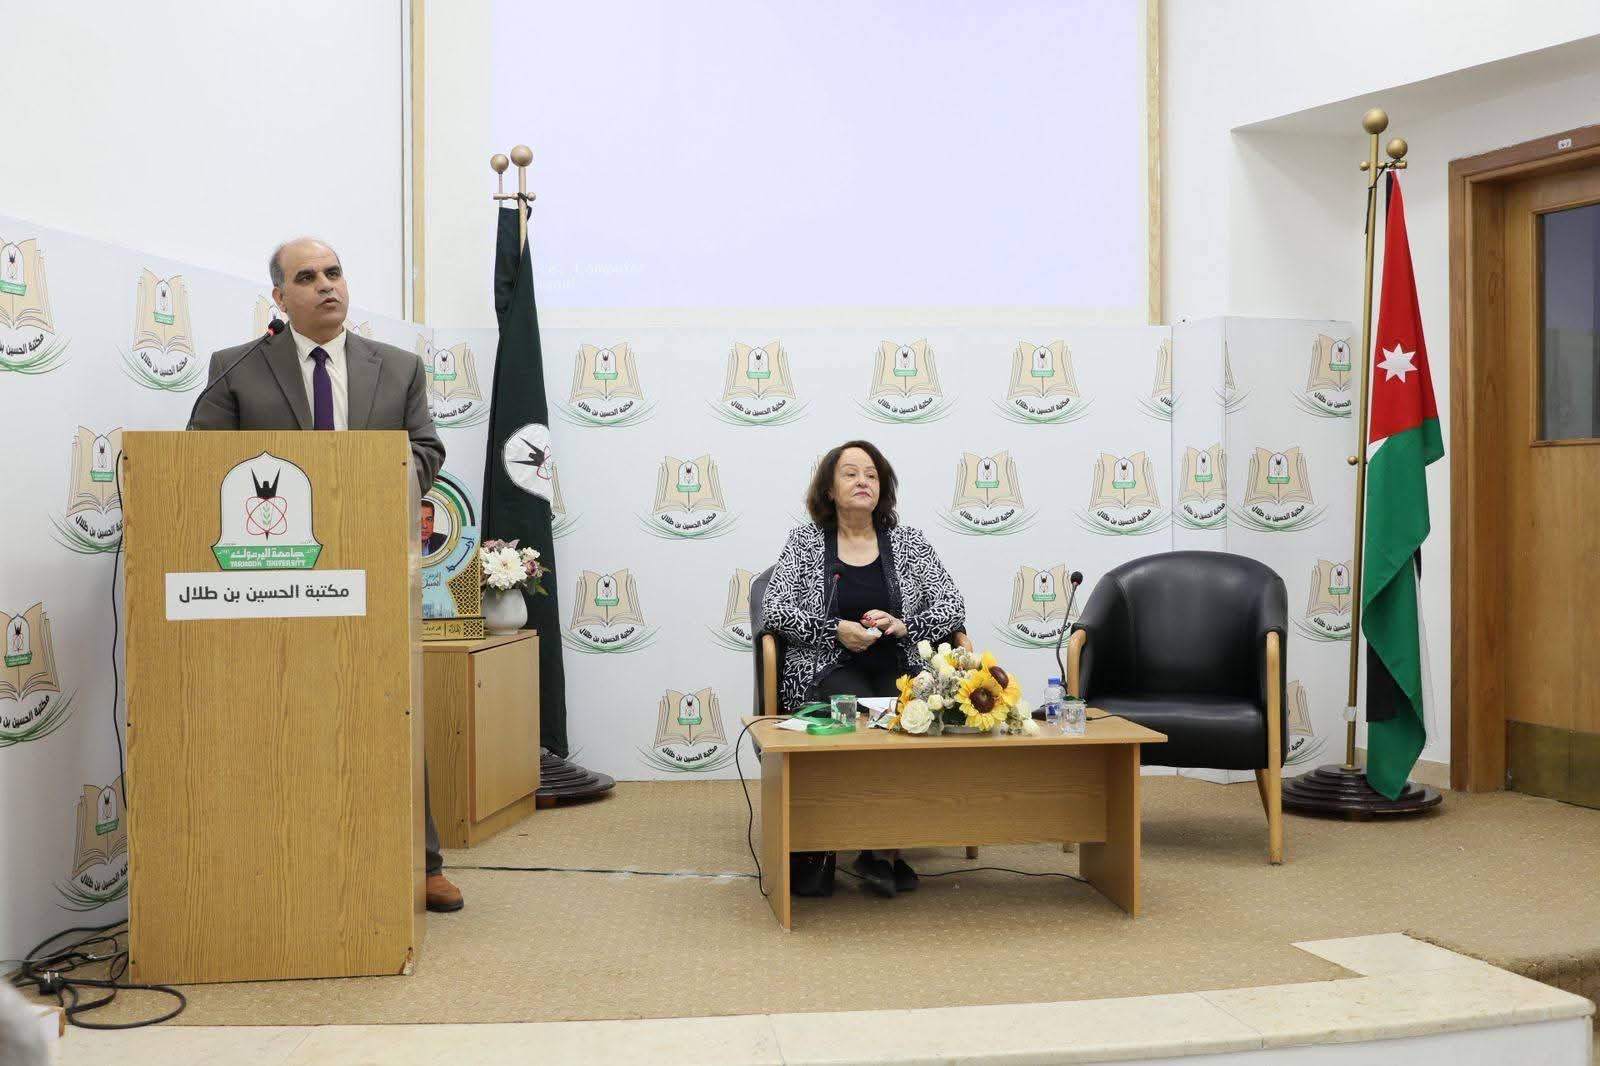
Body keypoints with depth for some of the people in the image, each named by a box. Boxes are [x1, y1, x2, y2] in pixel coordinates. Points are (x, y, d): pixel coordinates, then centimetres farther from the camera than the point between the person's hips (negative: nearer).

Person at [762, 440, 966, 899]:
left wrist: (903, 625, -11)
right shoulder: (804, 542, 10)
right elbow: (774, 610, 2)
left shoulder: (909, 542, 13)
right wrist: (835, 631, -12)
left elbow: (953, 606, 8)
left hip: (898, 668, 2)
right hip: (828, 672, -2)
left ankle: (883, 850, -22)